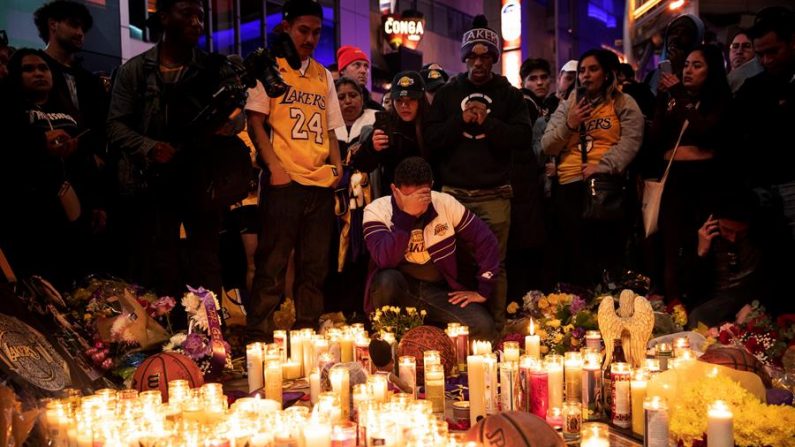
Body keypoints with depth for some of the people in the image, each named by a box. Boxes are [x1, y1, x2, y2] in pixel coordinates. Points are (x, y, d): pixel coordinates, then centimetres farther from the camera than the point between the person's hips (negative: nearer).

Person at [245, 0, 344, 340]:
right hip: (285, 182, -5)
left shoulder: (324, 76, 19)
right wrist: (274, 165, -14)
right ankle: (258, 335, 6)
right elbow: (255, 120, -2)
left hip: (321, 184, 5)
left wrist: (337, 165, 4)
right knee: (273, 265, -4)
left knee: (315, 267, 8)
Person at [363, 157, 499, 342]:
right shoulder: (376, 210, -13)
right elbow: (385, 260, -29)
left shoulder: (446, 204, -8)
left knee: (484, 328, -22)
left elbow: (486, 240, -2)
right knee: (387, 279, -36)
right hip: (398, 291, -1)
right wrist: (407, 214, -34)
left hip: (441, 291, 1)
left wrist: (482, 291, -5)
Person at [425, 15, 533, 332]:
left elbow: (523, 138, -2)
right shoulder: (448, 92, 12)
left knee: (494, 264, -1)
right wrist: (460, 120, -10)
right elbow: (431, 137, 3)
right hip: (454, 193, 1)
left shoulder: (509, 94, 9)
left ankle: (496, 328, 8)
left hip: (494, 194, -1)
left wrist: (488, 122, -12)